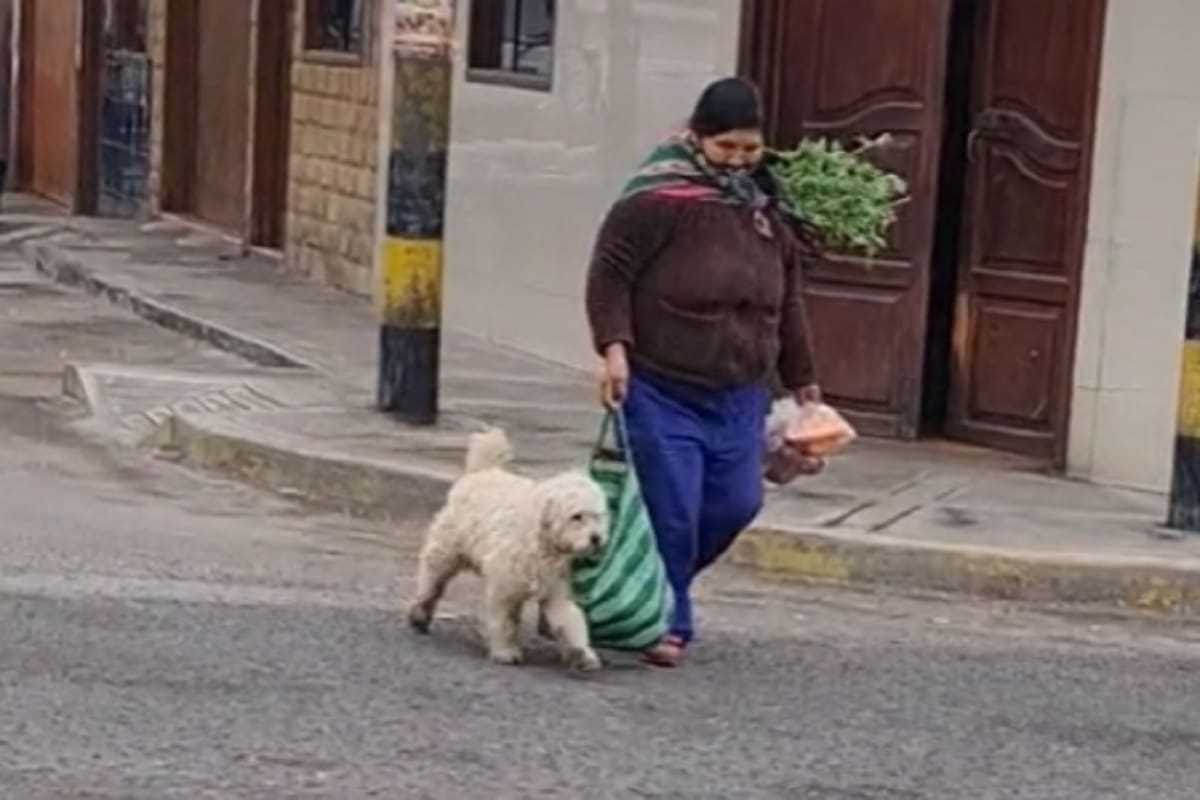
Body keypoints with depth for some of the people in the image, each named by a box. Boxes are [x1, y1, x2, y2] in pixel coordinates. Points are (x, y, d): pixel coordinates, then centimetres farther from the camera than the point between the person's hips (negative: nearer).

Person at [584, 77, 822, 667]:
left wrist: (800, 378, 22)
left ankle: (660, 589, 28)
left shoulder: (767, 208, 10)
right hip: (662, 391, -6)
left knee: (737, 503, 6)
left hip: (739, 396, 6)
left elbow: (786, 299, 18)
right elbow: (610, 272, -12)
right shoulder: (658, 198, -13)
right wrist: (614, 347, -22)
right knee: (670, 511, -5)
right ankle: (666, 623, 12)